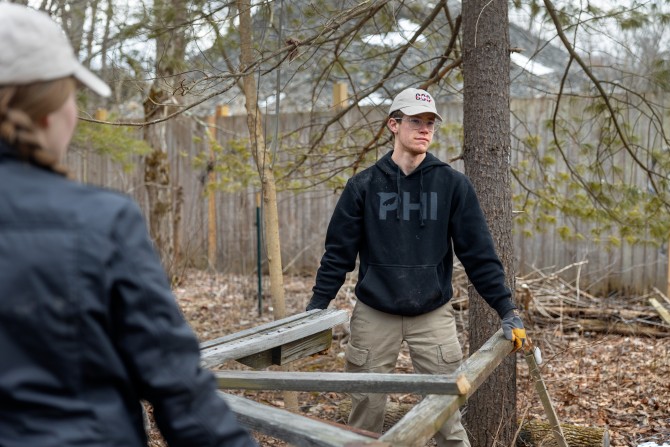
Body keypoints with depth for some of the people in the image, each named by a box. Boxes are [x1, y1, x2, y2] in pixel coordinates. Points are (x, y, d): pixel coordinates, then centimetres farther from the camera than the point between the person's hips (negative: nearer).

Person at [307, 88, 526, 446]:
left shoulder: (453, 184, -1)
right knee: (366, 409, 8)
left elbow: (479, 253, -2)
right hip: (373, 315, 1)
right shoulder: (364, 185, -1)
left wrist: (507, 310, -8)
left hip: (433, 315, 0)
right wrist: (315, 308, -4)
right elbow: (339, 253, 1)